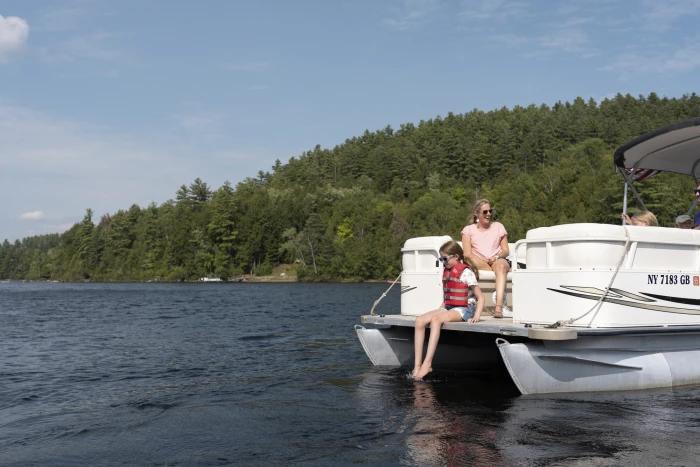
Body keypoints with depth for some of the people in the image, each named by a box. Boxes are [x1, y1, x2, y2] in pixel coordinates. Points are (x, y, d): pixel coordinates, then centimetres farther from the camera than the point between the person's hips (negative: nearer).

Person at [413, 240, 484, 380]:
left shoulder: (466, 272, -8)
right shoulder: (446, 272, 16)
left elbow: (480, 297, -10)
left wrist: (476, 317, -20)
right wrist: (441, 309, 11)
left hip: (464, 309, -8)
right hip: (448, 307, 8)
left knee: (436, 320, -34)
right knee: (420, 320, -15)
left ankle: (427, 364, -37)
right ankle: (417, 365, -20)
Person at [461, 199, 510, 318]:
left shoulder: (498, 226, 18)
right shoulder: (468, 230, 13)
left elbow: (506, 251, 11)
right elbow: (467, 254, 1)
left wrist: (497, 257, -12)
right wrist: (484, 261, -17)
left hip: (497, 261, 1)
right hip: (479, 264, -1)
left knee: (501, 265, -37)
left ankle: (498, 307, -52)